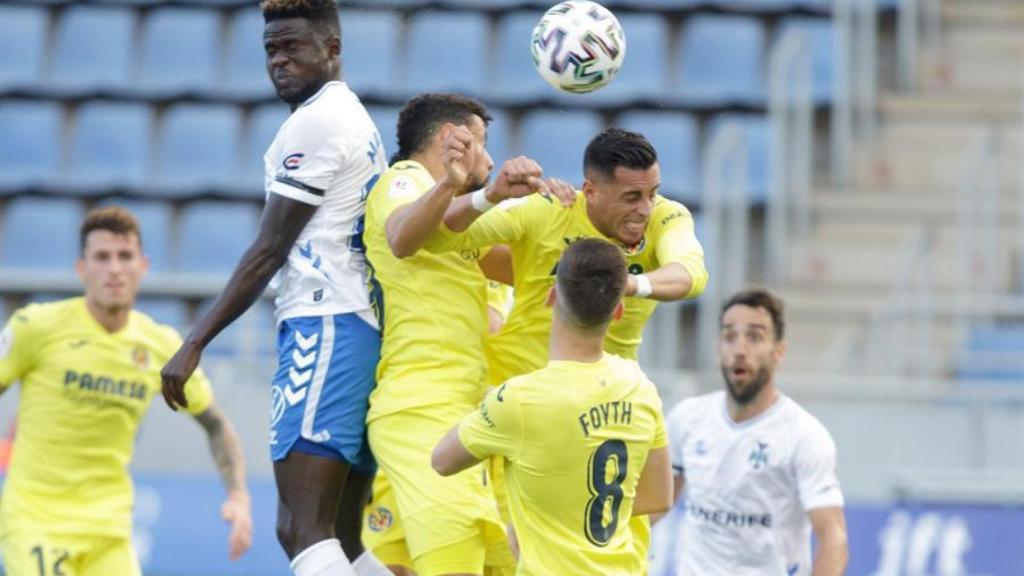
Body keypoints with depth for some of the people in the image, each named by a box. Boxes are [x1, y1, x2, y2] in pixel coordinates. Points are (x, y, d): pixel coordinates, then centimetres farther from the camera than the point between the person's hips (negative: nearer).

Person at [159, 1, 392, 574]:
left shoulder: (315, 122, -7)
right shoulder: (358, 120, 23)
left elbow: (268, 252, -9)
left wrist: (195, 344, -8)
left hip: (323, 330, -10)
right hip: (363, 328, 10)